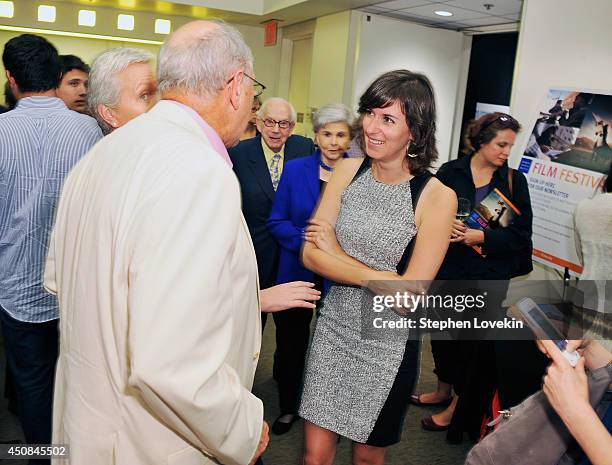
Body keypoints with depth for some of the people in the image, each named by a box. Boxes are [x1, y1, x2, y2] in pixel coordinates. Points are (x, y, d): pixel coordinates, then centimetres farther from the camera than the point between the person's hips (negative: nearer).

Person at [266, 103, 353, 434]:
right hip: (297, 273, 1)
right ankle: (288, 407, 35)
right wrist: (308, 239, -20)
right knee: (291, 343, 13)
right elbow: (276, 222, -3)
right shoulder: (295, 169, -2)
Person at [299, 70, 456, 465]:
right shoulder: (347, 171, -5)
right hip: (334, 327, 3)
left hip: (387, 344, -2)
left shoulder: (437, 196, -17)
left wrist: (335, 254, -14)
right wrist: (375, 277, -19)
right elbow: (311, 254, -8)